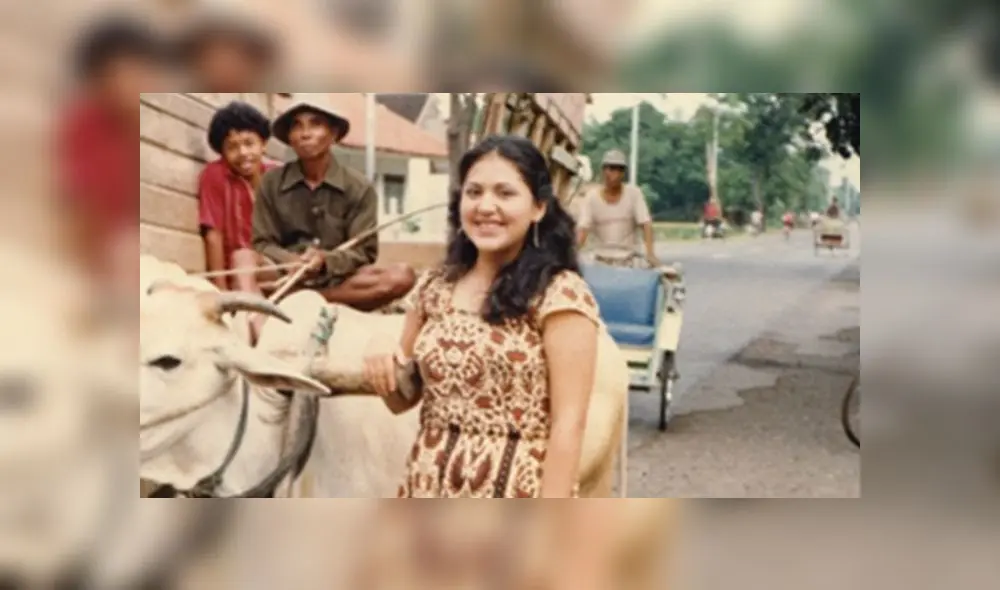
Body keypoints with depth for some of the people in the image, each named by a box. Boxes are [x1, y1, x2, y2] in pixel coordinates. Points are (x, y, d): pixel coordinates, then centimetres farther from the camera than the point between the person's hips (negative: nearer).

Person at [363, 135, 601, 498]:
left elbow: (568, 423, -14)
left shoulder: (560, 294, -11)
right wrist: (382, 359, -8)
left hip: (514, 495, -5)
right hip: (432, 489, 5)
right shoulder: (435, 288, 5)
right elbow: (403, 399, 13)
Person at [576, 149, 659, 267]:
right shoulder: (591, 197, -4)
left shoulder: (634, 193, -5)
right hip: (602, 260, 1)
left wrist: (650, 254, -25)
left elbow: (646, 225, -11)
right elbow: (583, 229, -13)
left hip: (629, 260, 0)